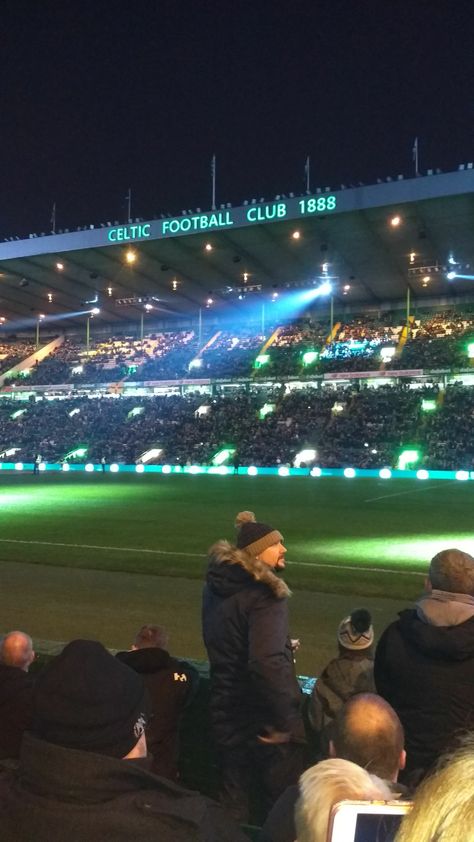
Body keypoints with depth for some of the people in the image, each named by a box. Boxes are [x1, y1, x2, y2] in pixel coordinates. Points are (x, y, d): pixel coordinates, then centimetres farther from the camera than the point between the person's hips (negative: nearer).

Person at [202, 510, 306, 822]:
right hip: (263, 717, -7)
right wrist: (286, 721, -25)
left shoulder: (216, 586, 3)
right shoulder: (265, 595, -24)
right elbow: (267, 663, -35)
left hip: (227, 711, 7)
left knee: (233, 801, 22)